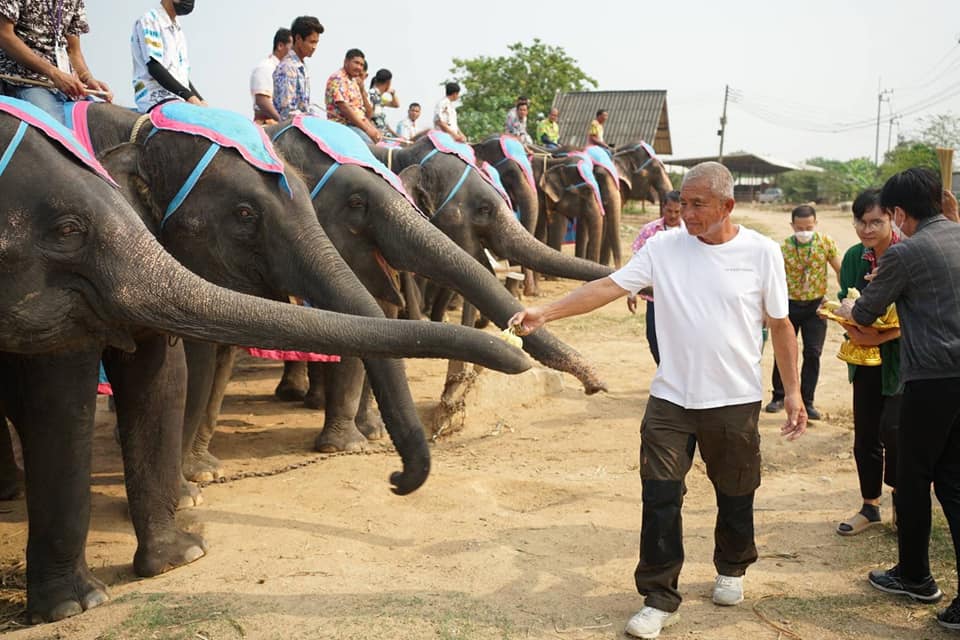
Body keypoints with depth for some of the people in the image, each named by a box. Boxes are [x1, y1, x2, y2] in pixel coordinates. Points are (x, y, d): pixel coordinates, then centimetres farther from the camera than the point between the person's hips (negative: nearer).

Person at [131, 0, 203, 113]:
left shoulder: (178, 31, 23)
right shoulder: (149, 20, 0)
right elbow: (154, 68, -12)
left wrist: (200, 100, 4)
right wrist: (189, 96, -20)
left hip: (179, 100, 8)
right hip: (156, 98, -8)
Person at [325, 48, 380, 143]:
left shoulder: (354, 81, 21)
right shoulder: (338, 78, -5)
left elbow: (368, 113, 22)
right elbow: (344, 108, -16)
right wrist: (367, 128, -18)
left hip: (358, 125, 9)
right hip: (344, 125, -9)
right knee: (370, 144, -28)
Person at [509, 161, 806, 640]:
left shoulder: (761, 251, -4)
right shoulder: (664, 247, -3)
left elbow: (780, 324, 3)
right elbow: (608, 286, -9)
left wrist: (793, 390, 2)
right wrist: (544, 312, -20)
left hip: (735, 400, 0)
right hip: (671, 398, 0)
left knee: (735, 495, 16)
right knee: (660, 497, -2)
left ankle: (731, 569, 43)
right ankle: (660, 599, 11)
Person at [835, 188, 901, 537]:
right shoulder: (854, 257, 3)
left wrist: (882, 337, -26)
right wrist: (854, 332, -16)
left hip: (900, 355, -5)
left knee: (892, 429, -13)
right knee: (865, 433, 10)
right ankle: (870, 506, 27)